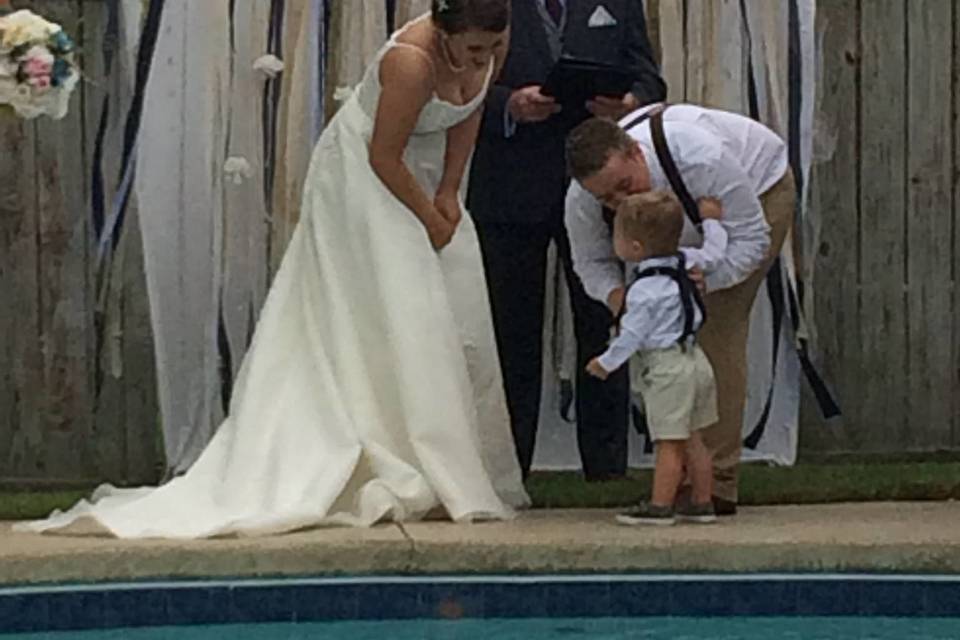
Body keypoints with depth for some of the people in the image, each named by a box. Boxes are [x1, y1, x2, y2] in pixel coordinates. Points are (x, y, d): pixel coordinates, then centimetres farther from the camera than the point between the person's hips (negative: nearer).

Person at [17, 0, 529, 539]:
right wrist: (433, 222, -14)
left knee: (458, 326, 6)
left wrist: (449, 195, -1)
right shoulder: (412, 60, -32)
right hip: (367, 178, -8)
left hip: (426, 173, 8)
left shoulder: (492, 45, -11)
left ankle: (470, 475, 14)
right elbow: (384, 159, -24)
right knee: (390, 323, -12)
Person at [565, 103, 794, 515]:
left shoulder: (702, 159, -43)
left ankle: (716, 484, -20)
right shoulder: (581, 200, -28)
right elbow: (591, 262, -10)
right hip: (693, 215, 6)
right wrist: (616, 295, -33)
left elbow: (751, 239, -31)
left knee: (717, 326, -20)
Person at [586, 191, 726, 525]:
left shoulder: (645, 290, -20)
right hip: (692, 358, 9)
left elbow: (632, 335, -14)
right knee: (691, 439, 14)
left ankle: (660, 506, -2)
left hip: (667, 369, -9)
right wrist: (710, 220, 33)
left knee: (668, 442, -5)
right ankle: (702, 502, 18)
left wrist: (606, 362, -1)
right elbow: (713, 254, 19)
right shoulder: (683, 260, 2)